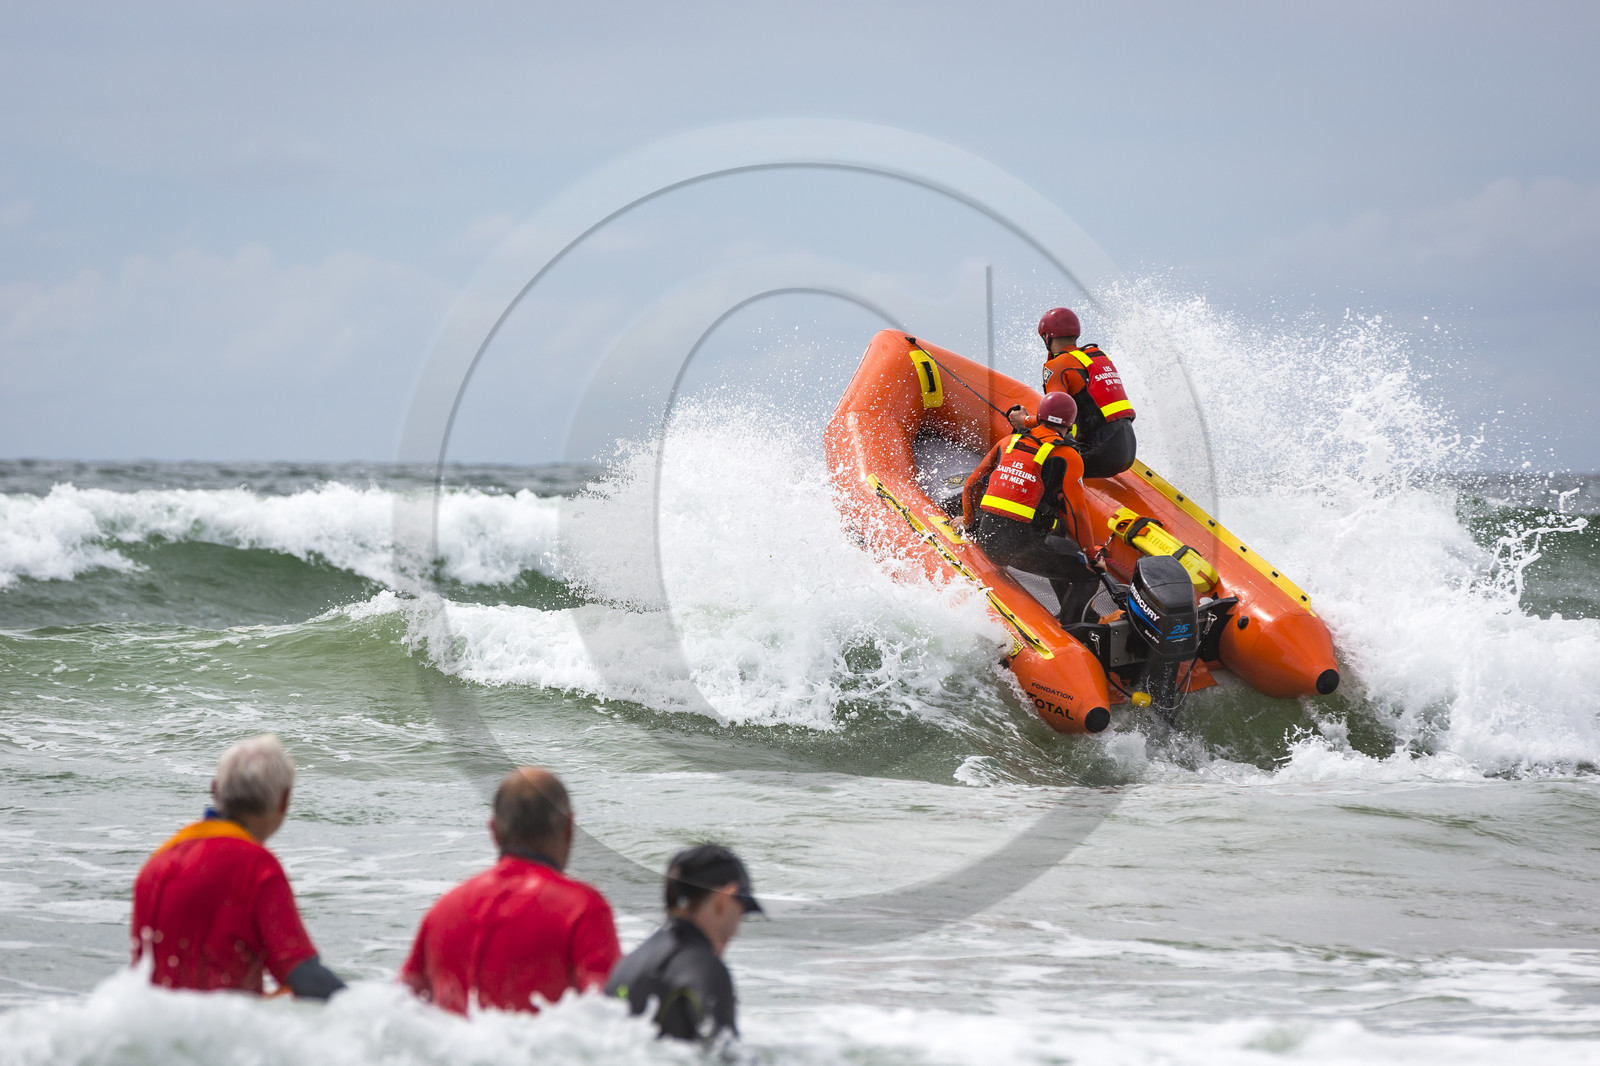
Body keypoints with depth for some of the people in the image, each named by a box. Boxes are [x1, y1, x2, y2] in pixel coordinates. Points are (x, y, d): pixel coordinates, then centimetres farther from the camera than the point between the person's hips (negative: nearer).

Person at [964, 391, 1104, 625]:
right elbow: (1076, 511, -5)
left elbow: (972, 486, 22)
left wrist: (967, 521, 40)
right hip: (1022, 546, -7)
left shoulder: (1008, 442, 15)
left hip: (987, 539, 7)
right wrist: (1090, 553, 9)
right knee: (1088, 576, 3)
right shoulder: (1067, 457, -2)